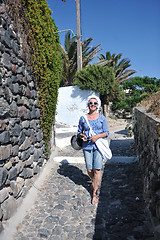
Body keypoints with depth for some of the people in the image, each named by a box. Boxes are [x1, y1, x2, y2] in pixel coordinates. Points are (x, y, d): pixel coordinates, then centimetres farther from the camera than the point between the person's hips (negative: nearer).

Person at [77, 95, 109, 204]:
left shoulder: (102, 118, 4)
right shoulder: (83, 118, 6)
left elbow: (106, 133, 5)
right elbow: (79, 132, 16)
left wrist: (97, 136, -13)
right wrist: (82, 136, -6)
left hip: (98, 146, -1)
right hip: (87, 146, 2)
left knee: (97, 169, -5)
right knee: (89, 170, 5)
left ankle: (95, 193, 8)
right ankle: (94, 181, 40)